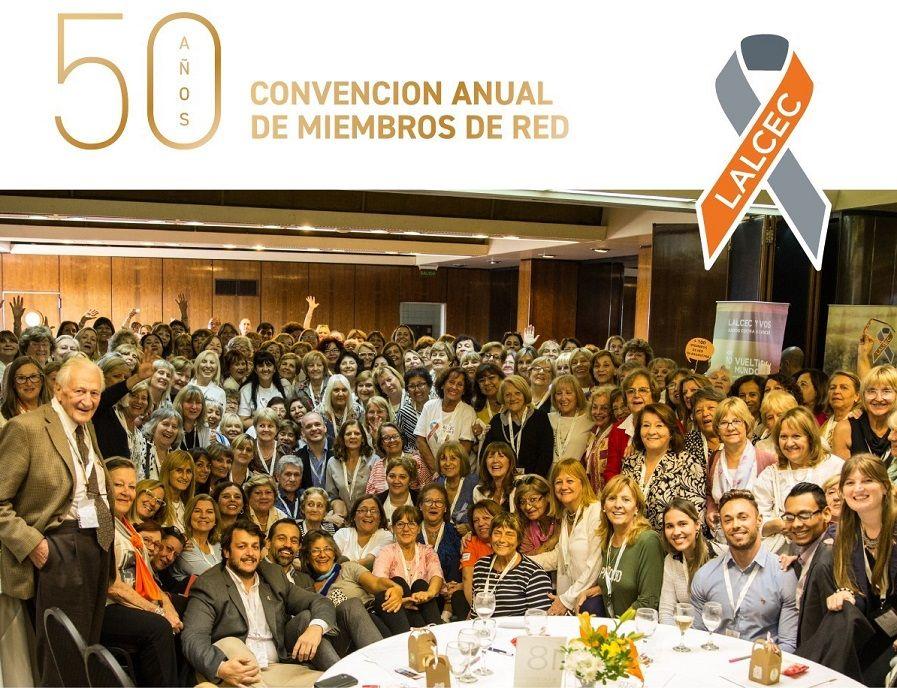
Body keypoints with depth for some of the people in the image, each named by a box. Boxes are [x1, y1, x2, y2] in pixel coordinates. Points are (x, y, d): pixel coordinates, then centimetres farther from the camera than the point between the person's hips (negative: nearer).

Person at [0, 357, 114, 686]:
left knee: (90, 643, 17)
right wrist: (31, 544, -18)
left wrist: (107, 532, 13)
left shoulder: (86, 426, 12)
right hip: (60, 547, -8)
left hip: (98, 544, 8)